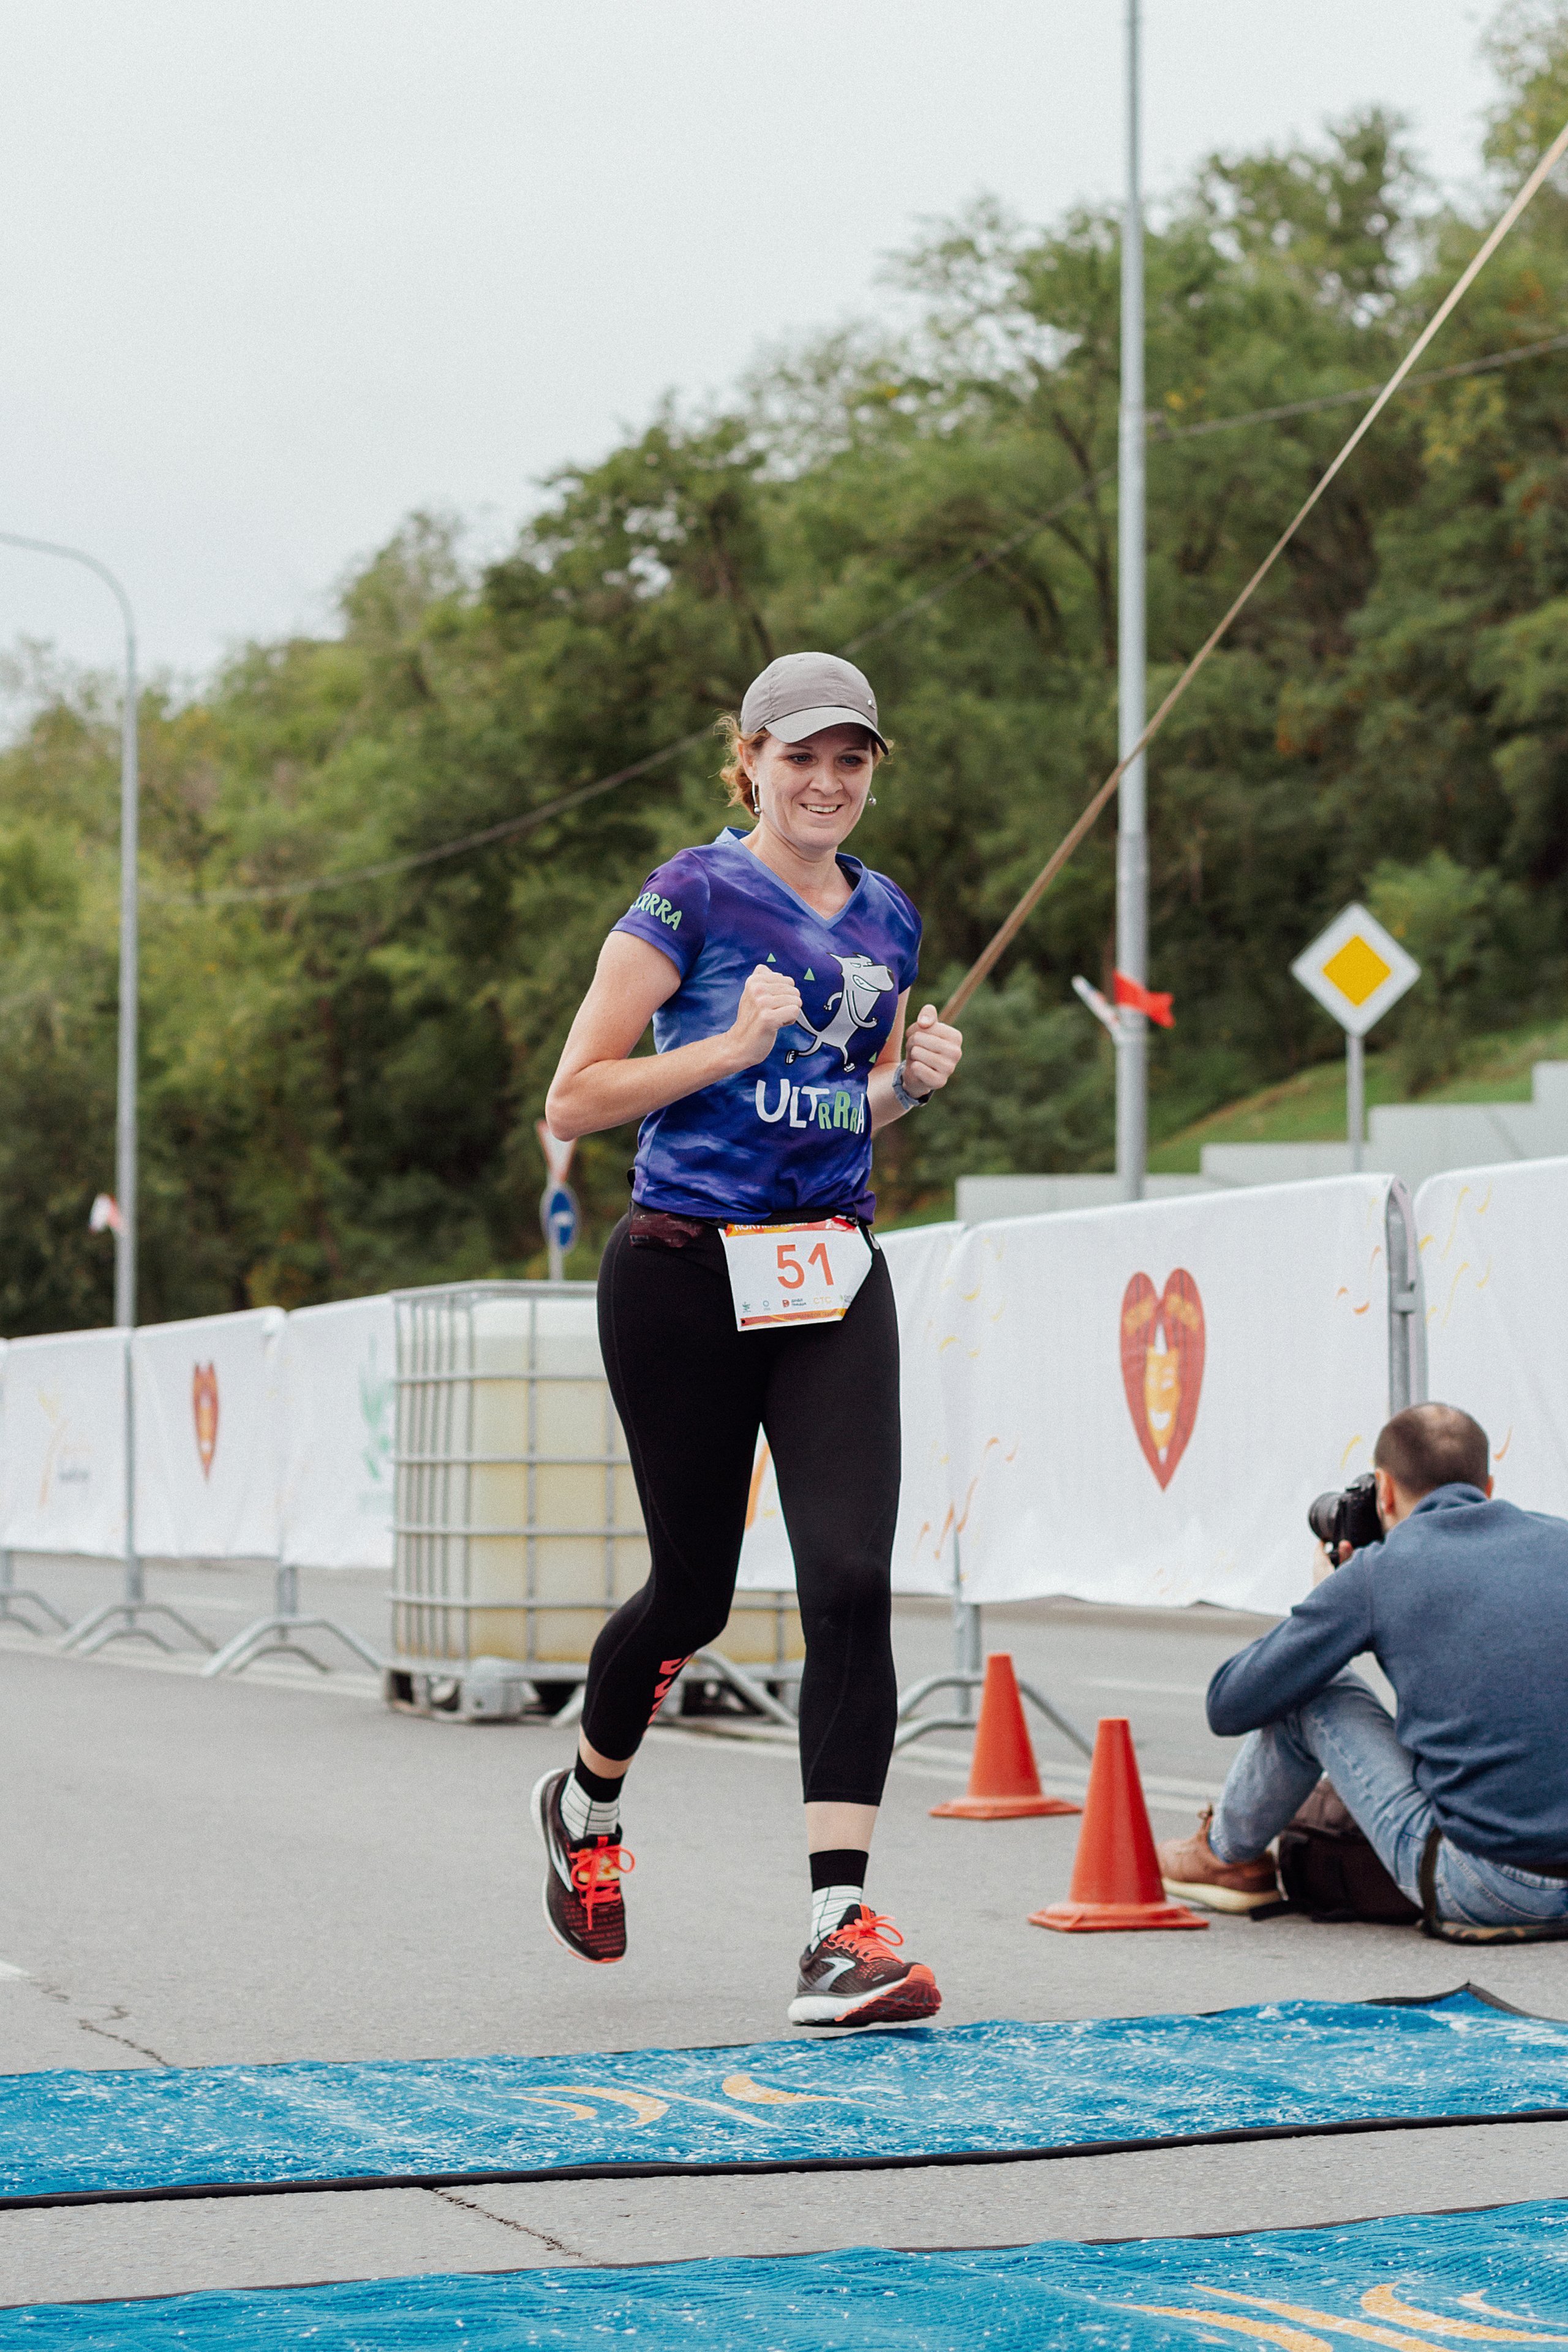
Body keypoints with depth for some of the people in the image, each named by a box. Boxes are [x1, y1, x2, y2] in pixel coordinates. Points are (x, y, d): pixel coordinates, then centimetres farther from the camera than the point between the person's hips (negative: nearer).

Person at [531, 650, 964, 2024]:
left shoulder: (887, 919, 13)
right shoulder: (692, 898, -5)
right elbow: (573, 1103, -8)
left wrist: (914, 1079, 4)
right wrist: (733, 1046, -17)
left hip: (834, 1280, 4)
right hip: (686, 1276, -4)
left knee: (853, 1583, -12)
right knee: (696, 1590, 7)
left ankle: (843, 1926, -15)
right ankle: (586, 1804, 39)